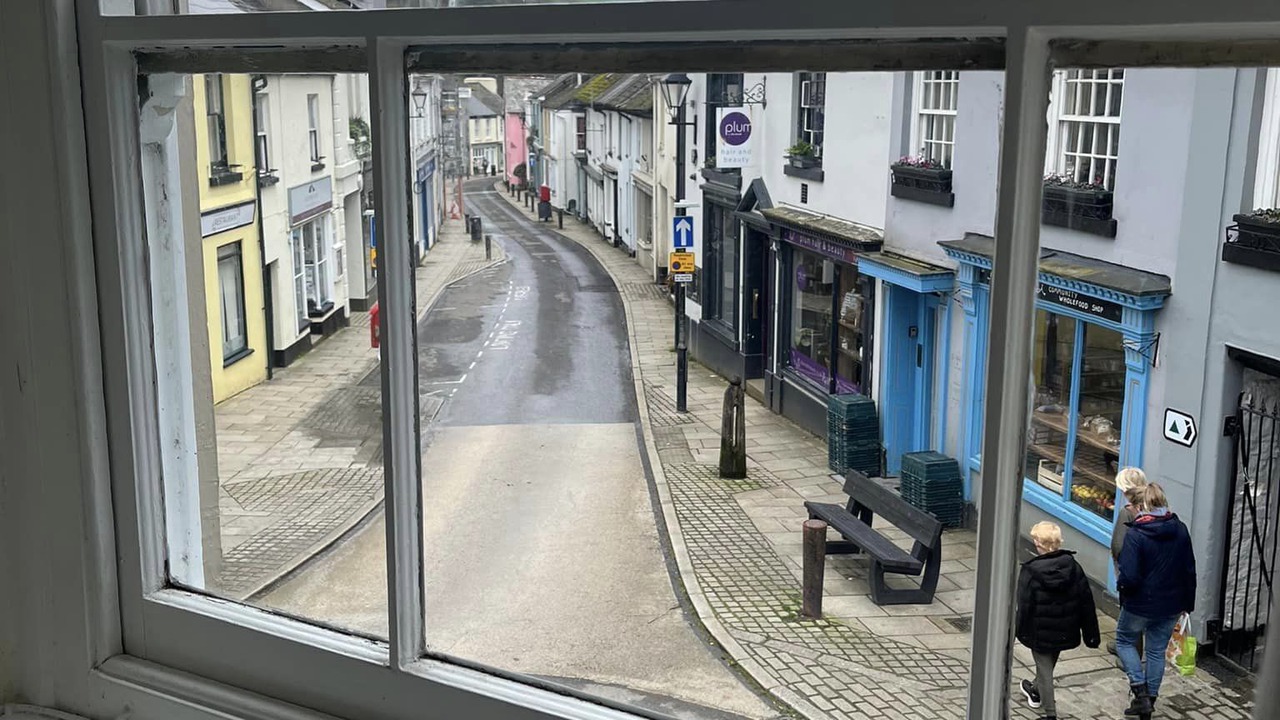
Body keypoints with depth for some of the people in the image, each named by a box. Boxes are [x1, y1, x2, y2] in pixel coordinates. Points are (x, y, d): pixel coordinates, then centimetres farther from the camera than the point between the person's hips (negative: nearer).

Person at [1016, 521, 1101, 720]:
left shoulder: (1030, 572, -21)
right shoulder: (1073, 567, -8)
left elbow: (1024, 607, -16)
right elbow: (1086, 602, -2)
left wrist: (1021, 632, -2)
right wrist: (1091, 634, 6)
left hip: (1040, 633, -5)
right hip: (1066, 633, 5)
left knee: (1044, 668, 9)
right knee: (1049, 663, 26)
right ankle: (1036, 692, 50)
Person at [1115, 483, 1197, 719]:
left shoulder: (1135, 535, -22)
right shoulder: (1180, 530, -4)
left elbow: (1129, 577, -25)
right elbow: (1189, 571, 4)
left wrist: (1121, 584, -2)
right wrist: (1188, 602, 14)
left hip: (1140, 604, -5)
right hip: (1171, 605, 5)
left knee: (1124, 641, 19)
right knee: (1157, 651, 18)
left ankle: (1140, 688, 5)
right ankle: (1149, 699, 27)